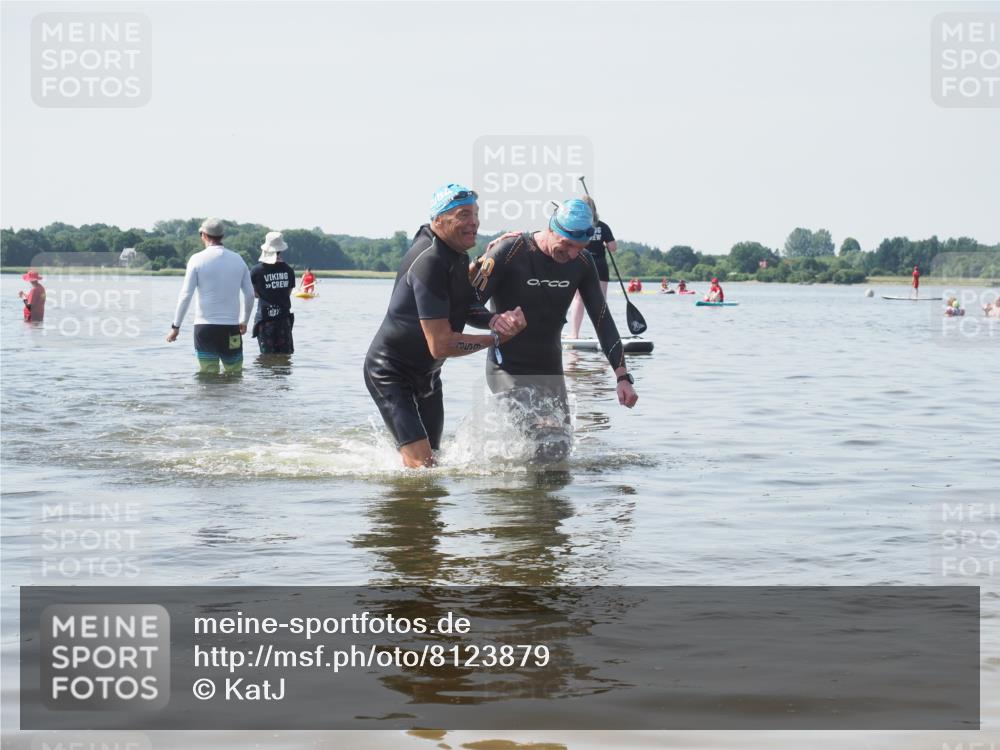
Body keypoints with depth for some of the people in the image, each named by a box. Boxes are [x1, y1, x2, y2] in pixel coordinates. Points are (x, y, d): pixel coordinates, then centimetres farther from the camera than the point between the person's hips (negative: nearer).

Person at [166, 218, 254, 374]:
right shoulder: (238, 260, 6)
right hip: (231, 326, 2)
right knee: (235, 374, 8)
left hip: (205, 327, -2)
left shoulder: (197, 259, -4)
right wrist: (244, 321, 23)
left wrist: (175, 326, 0)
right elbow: (250, 294, 9)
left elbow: (186, 295, -7)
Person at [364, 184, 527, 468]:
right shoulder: (429, 262, -29)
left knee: (432, 456, 19)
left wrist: (495, 319, -18)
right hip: (391, 372, -10)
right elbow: (441, 345, -30)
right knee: (421, 464, -21)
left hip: (427, 373, 10)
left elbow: (467, 308, 6)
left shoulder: (457, 253, 3)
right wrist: (497, 338, -21)